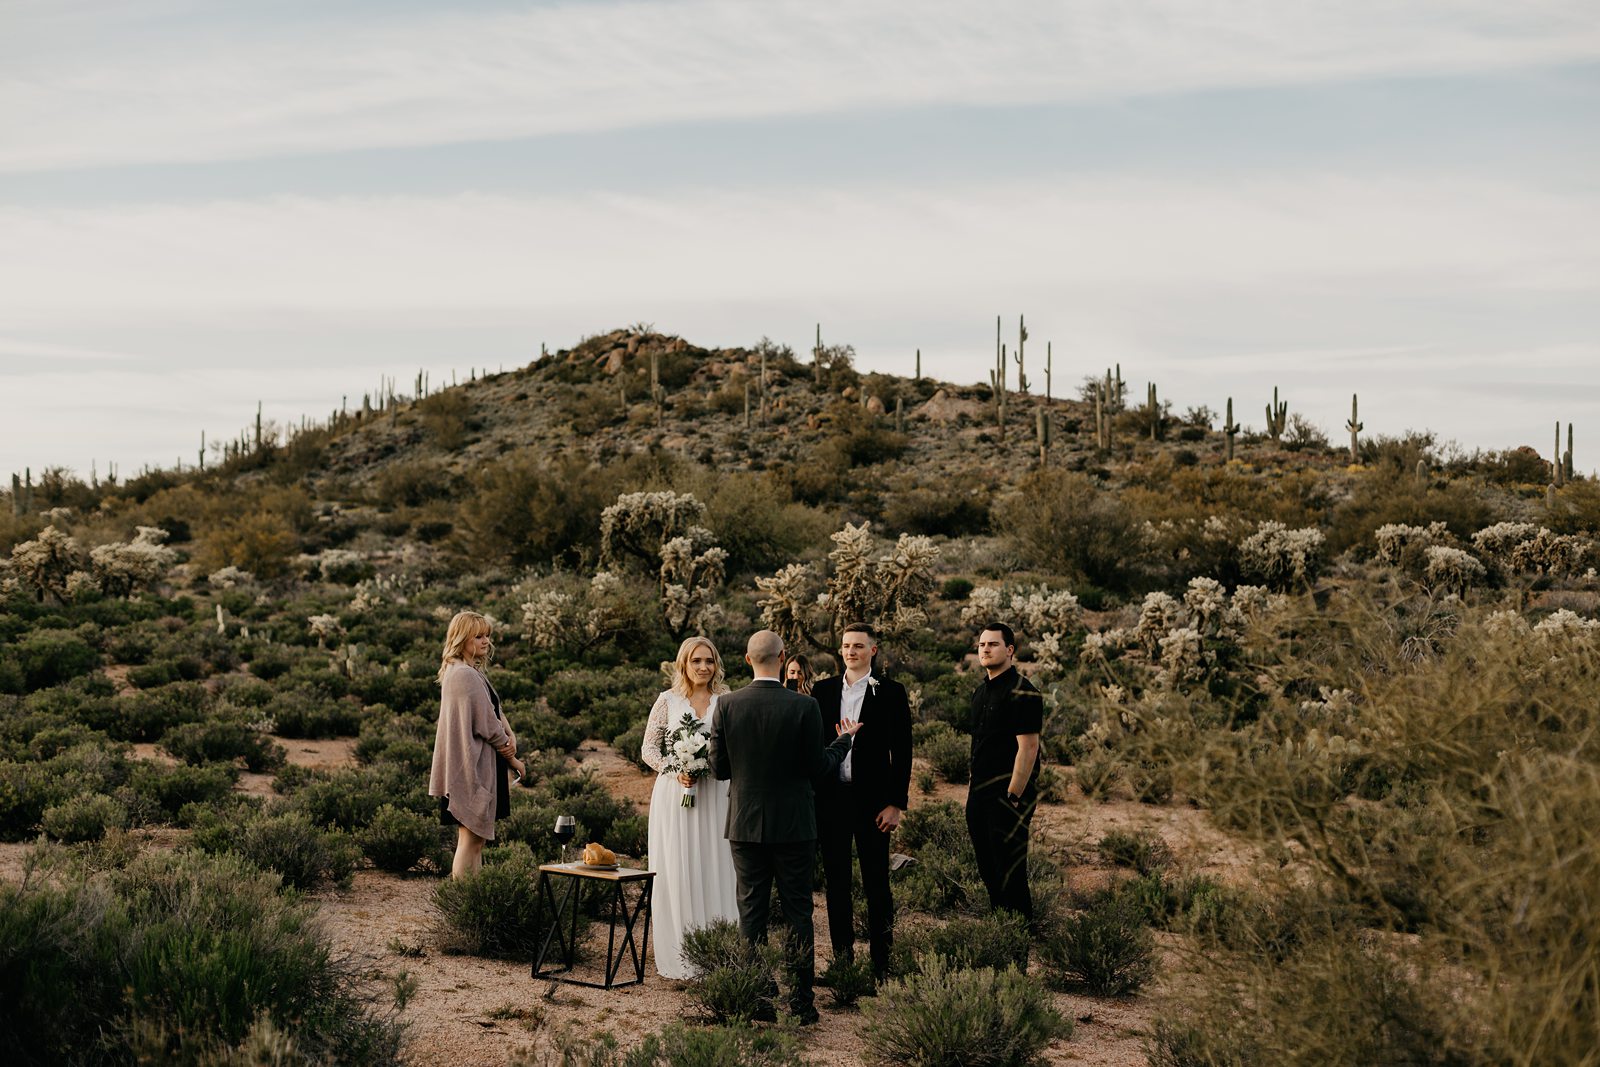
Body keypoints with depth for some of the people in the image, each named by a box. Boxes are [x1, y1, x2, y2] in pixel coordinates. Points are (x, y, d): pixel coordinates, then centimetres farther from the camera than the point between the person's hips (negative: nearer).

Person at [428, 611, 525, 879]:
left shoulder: (465, 672, 16)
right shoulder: (466, 675, -16)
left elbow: (493, 712, 14)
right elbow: (486, 723, -15)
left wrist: (510, 736, -6)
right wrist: (511, 757, -3)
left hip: (470, 766, 11)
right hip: (473, 766, -11)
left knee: (474, 838, 12)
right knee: (471, 837, -9)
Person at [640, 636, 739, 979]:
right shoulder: (668, 701, 3)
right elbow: (649, 748, 4)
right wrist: (675, 771, -12)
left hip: (716, 797, 1)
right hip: (675, 796, -1)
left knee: (715, 871, 0)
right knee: (676, 872, 0)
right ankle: (677, 959, 5)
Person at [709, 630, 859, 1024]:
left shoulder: (727, 706, -6)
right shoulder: (804, 707, -12)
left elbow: (720, 769, -1)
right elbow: (817, 766, -7)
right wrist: (844, 740, 10)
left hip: (745, 825, 2)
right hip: (793, 825, -1)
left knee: (751, 912, 9)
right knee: (798, 913, 6)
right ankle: (801, 1001, 6)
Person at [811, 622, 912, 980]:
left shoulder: (890, 692, -1)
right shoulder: (823, 690, 8)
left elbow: (902, 751, -2)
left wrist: (896, 803, -8)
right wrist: (810, 797, 4)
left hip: (872, 799, -3)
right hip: (830, 799, 3)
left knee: (876, 883, 1)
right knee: (836, 883, 9)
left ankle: (881, 963, 8)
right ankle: (842, 959, 18)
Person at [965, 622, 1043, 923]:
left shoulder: (1022, 693, -14)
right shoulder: (980, 691, 13)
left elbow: (1028, 748, -19)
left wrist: (1012, 797, -20)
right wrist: (971, 786, 15)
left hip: (1008, 795, -9)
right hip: (980, 794, 9)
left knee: (1009, 873, -4)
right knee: (988, 872, 14)